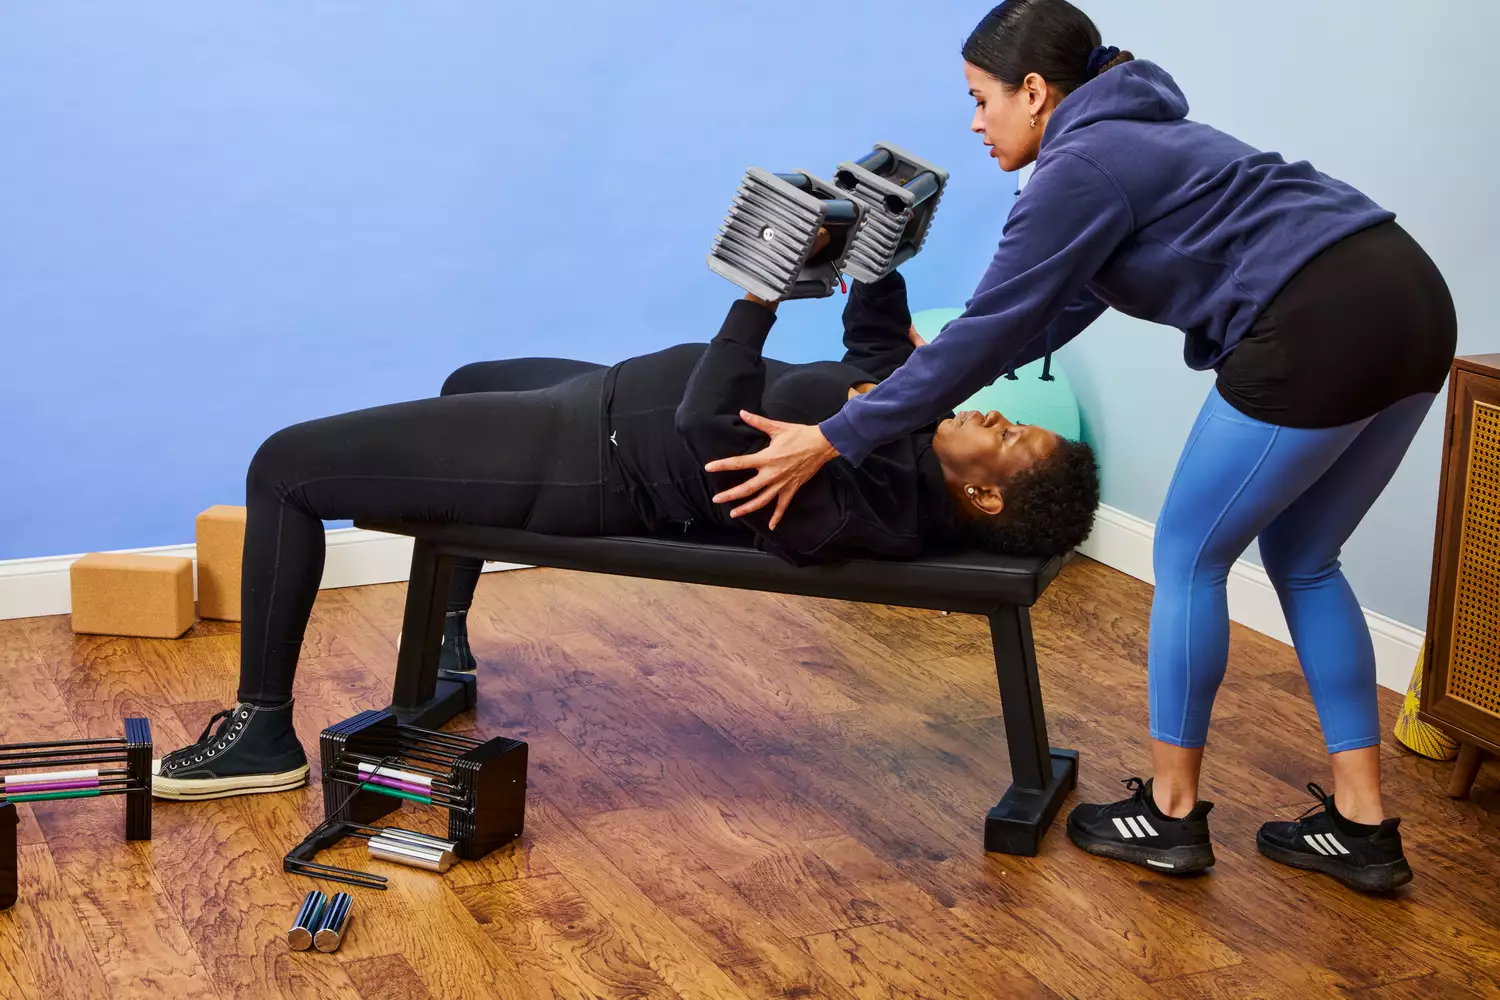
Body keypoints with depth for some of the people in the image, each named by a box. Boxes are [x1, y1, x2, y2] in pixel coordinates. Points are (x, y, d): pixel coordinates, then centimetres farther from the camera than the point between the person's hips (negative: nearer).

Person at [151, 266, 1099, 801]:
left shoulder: (874, 503, -31)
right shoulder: (922, 414, -6)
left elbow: (719, 436, -38)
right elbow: (878, 339, 11)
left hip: (586, 461, -10)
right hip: (620, 400, 10)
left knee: (286, 465, -6)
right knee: (470, 381, 39)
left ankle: (264, 733, 10)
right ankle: (444, 642, 50)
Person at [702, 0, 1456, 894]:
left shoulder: (1082, 165, -4)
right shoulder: (1127, 137, 25)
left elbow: (991, 330, -6)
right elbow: (1052, 311, 33)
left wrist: (833, 439, -2)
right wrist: (933, 371, 41)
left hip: (1318, 331, -10)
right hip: (1408, 300, 10)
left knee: (1190, 557, 7)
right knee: (1303, 562, 20)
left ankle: (1171, 813, 19)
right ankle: (1362, 827, 22)